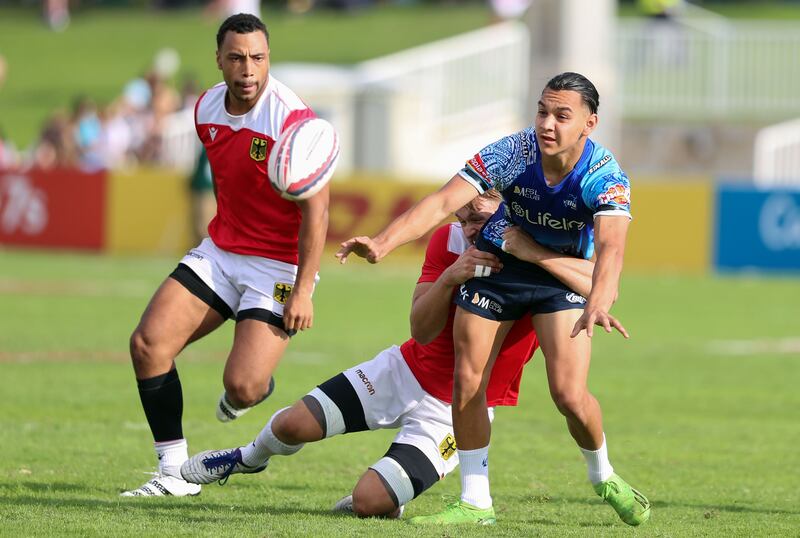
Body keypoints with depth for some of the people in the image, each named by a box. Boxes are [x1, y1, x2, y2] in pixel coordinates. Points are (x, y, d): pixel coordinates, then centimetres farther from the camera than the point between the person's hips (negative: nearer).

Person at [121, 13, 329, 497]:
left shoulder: (293, 119, -20)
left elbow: (316, 209, -19)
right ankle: (175, 471, -2)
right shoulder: (207, 109, 3)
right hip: (219, 252, 6)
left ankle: (260, 384, 22)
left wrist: (303, 290, -22)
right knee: (149, 342, -11)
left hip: (278, 266, -6)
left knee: (242, 386, -19)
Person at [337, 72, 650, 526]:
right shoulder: (511, 153, -26)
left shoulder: (606, 176, -28)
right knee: (467, 384, -3)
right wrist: (383, 243, -46)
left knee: (570, 395, -14)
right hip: (496, 264, 2)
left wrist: (599, 303, -64)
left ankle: (603, 476, 17)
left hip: (563, 275, -2)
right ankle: (475, 502, 13)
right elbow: (442, 203, -32)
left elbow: (611, 246, -44)